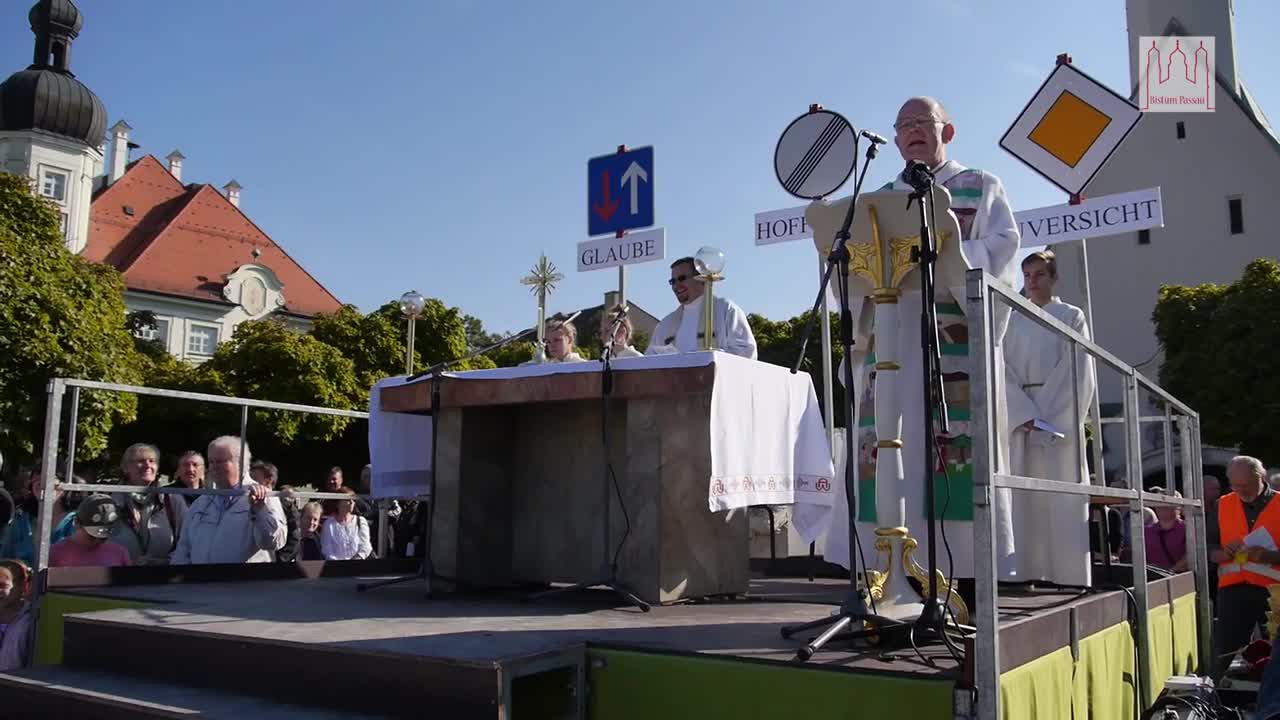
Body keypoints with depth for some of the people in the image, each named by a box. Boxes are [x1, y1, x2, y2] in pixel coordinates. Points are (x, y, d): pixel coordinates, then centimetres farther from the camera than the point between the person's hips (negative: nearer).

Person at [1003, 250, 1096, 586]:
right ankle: (1030, 579, -1)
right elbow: (1006, 373, 4)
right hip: (1022, 419, 2)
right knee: (1026, 501, -2)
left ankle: (1070, 580, -4)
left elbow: (1079, 374, -2)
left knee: (1063, 502, -6)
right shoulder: (1013, 321, 14)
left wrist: (1047, 418, -12)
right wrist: (1028, 417, -11)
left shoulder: (1072, 317, 7)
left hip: (1061, 418, -2)